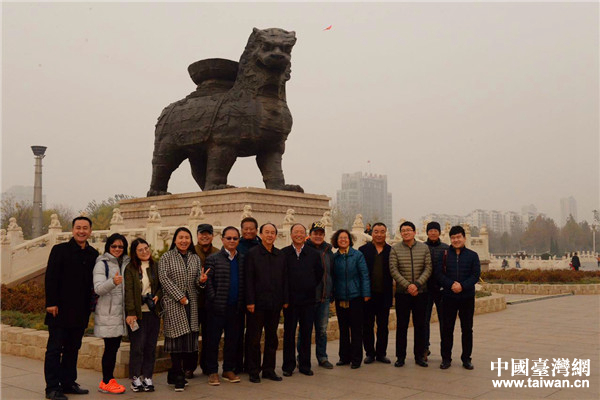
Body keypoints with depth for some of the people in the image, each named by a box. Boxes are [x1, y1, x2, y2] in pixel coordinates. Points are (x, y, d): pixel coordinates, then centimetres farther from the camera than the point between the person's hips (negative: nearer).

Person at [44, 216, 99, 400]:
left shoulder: (93, 254, 9)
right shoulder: (60, 250, -3)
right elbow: (50, 278, -8)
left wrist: (90, 305, 6)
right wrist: (51, 303, -14)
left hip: (80, 311, 5)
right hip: (60, 309, -5)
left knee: (73, 348, 12)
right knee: (55, 348, 0)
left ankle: (68, 383, 21)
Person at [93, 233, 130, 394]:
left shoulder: (126, 263, 13)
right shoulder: (102, 264, -5)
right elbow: (98, 289, -15)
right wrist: (112, 282, -33)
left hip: (120, 312, 6)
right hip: (107, 312, -6)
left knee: (115, 346, 8)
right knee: (110, 346, -6)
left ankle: (109, 380, 16)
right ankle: (106, 382, 2)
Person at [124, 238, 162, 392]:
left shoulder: (155, 267, 10)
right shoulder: (130, 268, -2)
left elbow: (162, 285, 17)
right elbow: (129, 291, -8)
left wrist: (158, 295, -4)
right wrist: (130, 313, -15)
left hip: (153, 312, 4)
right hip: (137, 313, -4)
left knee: (150, 345, 6)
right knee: (137, 346, -1)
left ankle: (147, 377, 15)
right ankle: (135, 378, 11)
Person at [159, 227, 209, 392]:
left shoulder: (195, 258, 14)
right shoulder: (166, 257, 1)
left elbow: (197, 282, 15)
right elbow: (163, 278, -8)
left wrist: (201, 281, -10)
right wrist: (179, 296, -14)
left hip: (191, 303, 4)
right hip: (173, 303, -4)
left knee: (190, 338, 1)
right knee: (178, 338, -6)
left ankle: (174, 374, 17)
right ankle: (178, 378, 2)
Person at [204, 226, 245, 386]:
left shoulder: (243, 259, 10)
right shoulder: (213, 259, 0)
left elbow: (245, 283, 11)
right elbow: (208, 281, -5)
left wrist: (243, 302, 3)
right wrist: (213, 299, -11)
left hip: (236, 307, 4)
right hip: (218, 307, -3)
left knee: (232, 339, 11)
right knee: (213, 339, 5)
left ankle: (228, 370, 24)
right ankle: (212, 372, 15)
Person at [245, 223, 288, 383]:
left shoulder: (280, 255, 9)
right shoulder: (252, 254, -4)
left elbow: (284, 279, 12)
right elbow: (248, 279, -8)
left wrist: (285, 300, 6)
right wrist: (250, 301, -12)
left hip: (275, 304, 5)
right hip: (258, 303, -4)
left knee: (272, 338, 11)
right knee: (254, 339, 4)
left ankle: (269, 370, 22)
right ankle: (253, 371, 14)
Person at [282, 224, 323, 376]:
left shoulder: (314, 254, 5)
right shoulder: (283, 253, -1)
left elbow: (319, 274, 14)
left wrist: (311, 288, 8)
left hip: (308, 300, 2)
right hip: (290, 300, -2)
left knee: (307, 333, 7)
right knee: (289, 334, 5)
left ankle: (305, 365, 18)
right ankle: (288, 366, 15)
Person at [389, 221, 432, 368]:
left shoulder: (424, 248, 5)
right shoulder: (395, 249, 0)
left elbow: (428, 269, -1)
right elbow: (393, 270, -6)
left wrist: (417, 284, -13)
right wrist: (407, 286, -15)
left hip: (421, 292, 2)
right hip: (402, 293, -1)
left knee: (420, 325, 7)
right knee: (401, 325, 3)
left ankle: (419, 356, 17)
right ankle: (400, 357, 12)